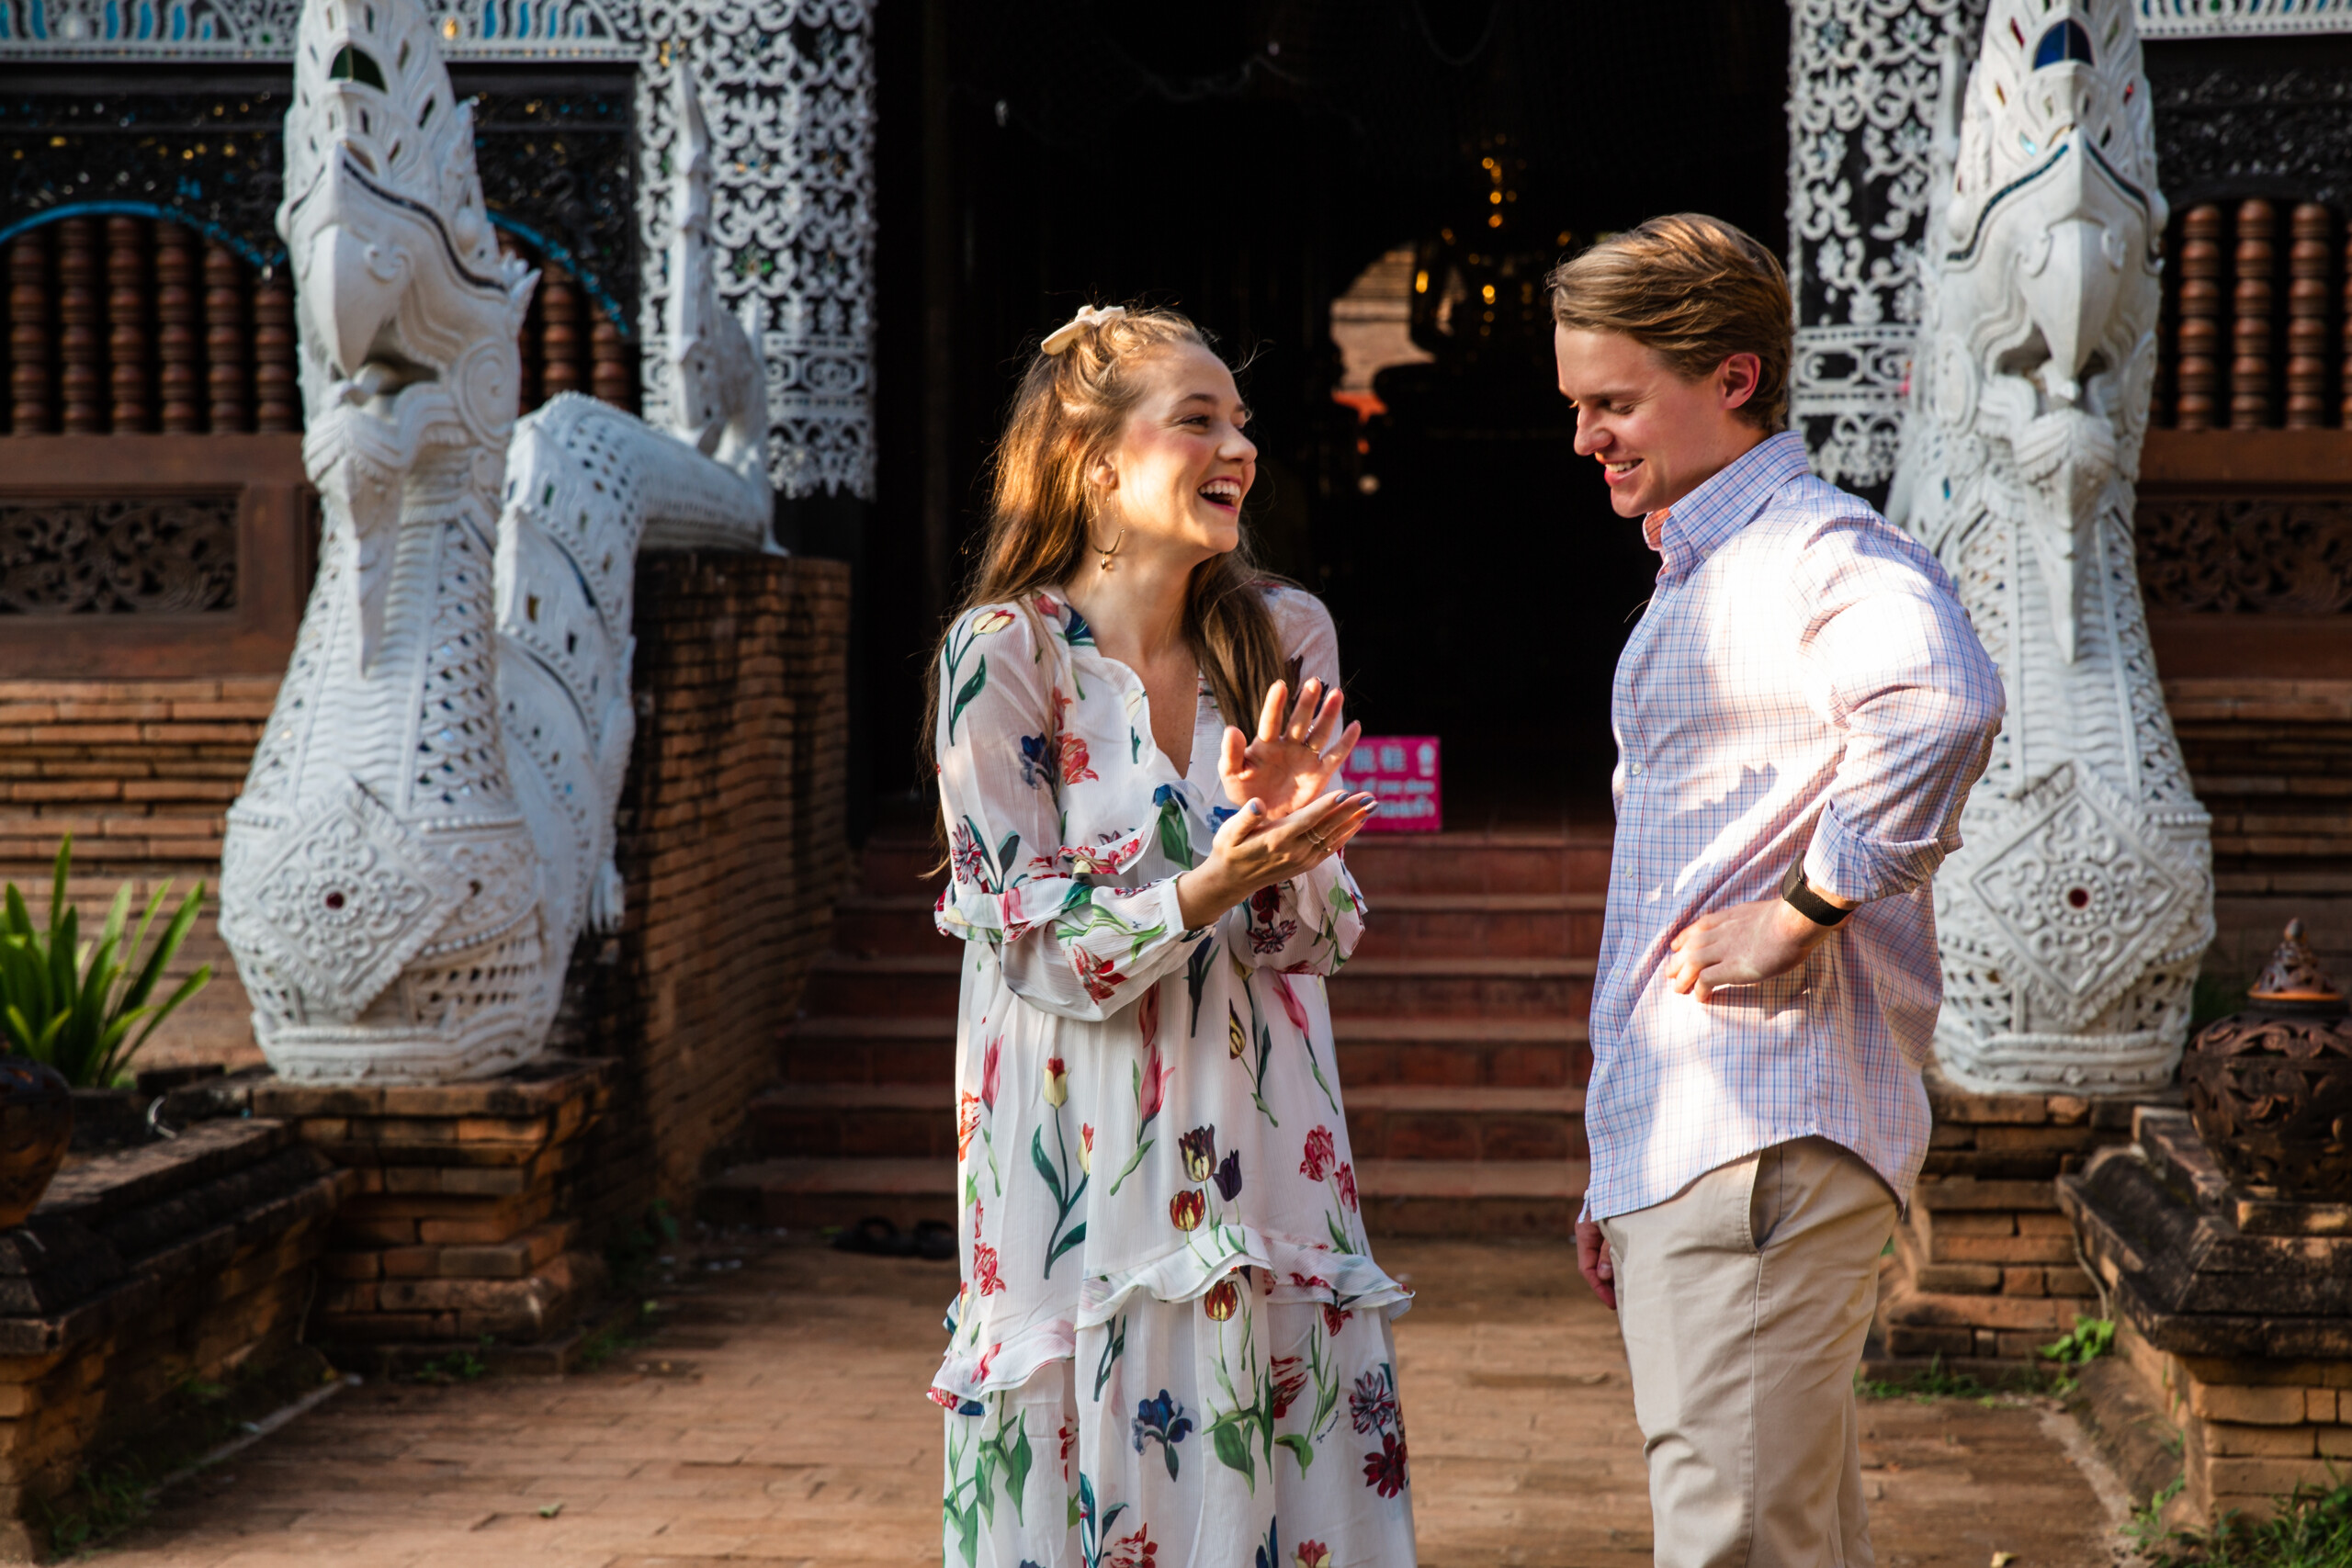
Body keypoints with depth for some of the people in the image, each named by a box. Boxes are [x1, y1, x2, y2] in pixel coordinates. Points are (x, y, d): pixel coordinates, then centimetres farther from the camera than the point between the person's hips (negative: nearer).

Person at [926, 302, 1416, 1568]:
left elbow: (1317, 942, 5)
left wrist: (1285, 837, -16)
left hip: (1260, 1135, 4)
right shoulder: (1003, 654, -8)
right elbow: (1038, 949, -10)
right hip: (1086, 1155, -4)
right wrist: (1212, 887, -25)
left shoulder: (1284, 639, 4)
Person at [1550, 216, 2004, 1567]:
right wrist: (1619, 1175, 26)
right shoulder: (1695, 579, 23)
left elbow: (1943, 700, -35)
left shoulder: (1817, 547, -10)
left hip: (1770, 1138, -10)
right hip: (1684, 1145, 10)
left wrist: (1802, 915, -24)